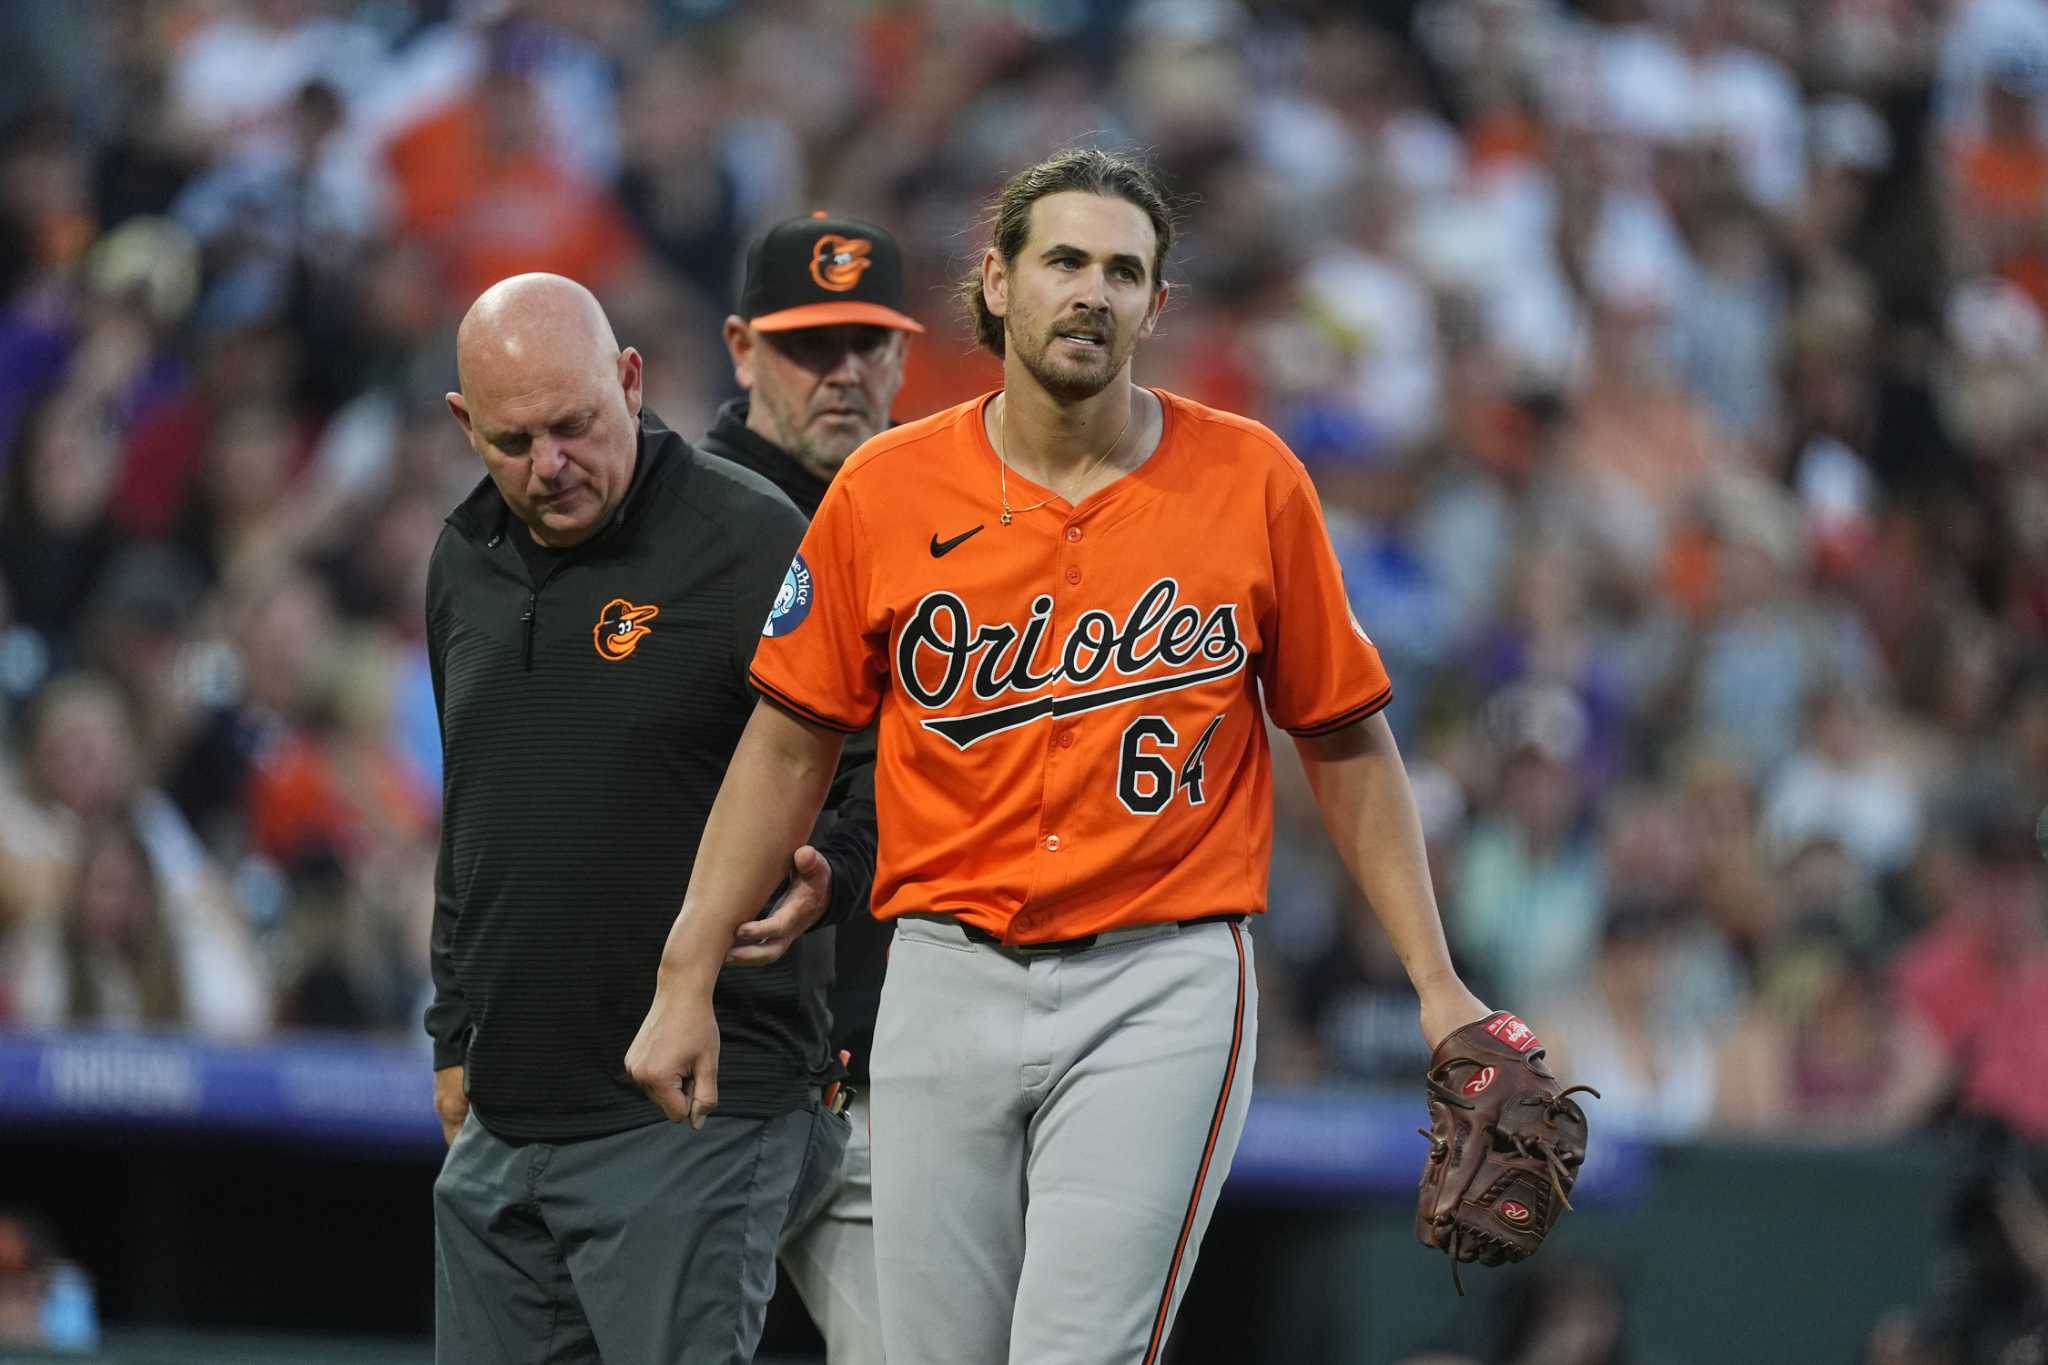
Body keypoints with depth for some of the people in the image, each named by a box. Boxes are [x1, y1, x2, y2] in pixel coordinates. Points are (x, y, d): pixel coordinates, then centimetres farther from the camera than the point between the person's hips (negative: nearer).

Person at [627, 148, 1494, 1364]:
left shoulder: (1251, 480, 2)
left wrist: (1434, 980, 5)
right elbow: (792, 742, 9)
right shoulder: (885, 492, 3)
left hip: (1161, 989, -2)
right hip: (949, 980, 2)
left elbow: (1346, 739, 9)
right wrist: (688, 981, 6)